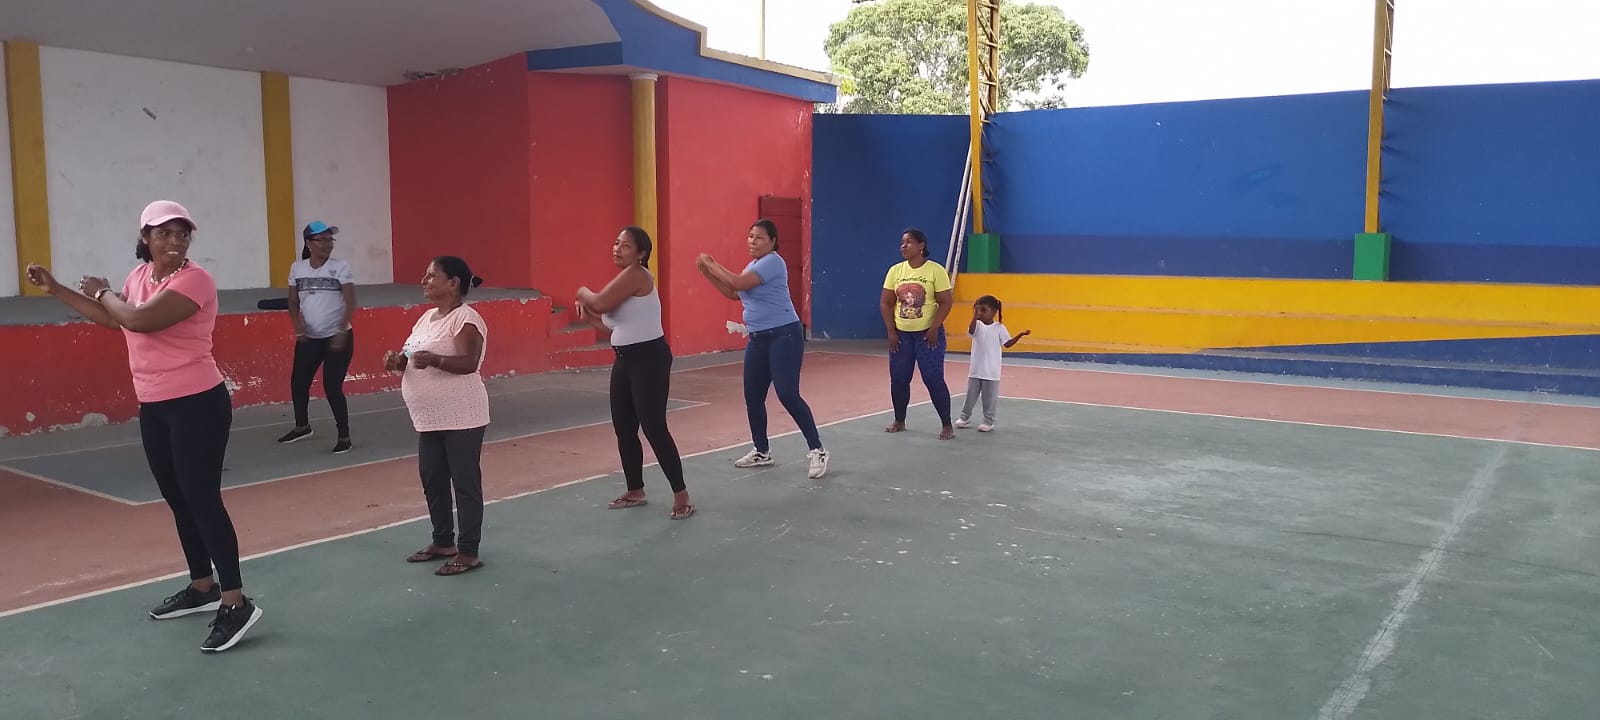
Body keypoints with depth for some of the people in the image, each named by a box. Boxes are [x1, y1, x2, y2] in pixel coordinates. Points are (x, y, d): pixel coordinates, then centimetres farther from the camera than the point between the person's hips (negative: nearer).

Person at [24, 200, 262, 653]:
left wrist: (102, 292, -7)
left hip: (197, 404, -9)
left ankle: (236, 604, -6)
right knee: (178, 499, 15)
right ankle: (202, 587, 29)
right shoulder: (140, 274, 10)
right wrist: (56, 290, 23)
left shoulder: (194, 279, -17)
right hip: (153, 406, 9)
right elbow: (112, 319, 26)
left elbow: (139, 319, -26)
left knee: (202, 499, -10)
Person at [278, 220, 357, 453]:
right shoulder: (297, 268, 4)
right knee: (298, 382, 11)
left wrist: (342, 331, -21)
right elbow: (293, 302, 9)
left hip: (337, 338, -4)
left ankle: (344, 436, 7)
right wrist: (297, 323, -10)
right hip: (308, 338, 4)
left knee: (332, 387, -7)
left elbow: (350, 303, -12)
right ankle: (301, 426, 36)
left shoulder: (340, 267, -8)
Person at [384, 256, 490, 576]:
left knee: (465, 482, -1)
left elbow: (470, 363, -25)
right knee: (432, 480, 17)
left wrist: (434, 359, -39)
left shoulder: (465, 318, -15)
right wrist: (399, 362, 0)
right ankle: (443, 542, 31)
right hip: (430, 419, 10)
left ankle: (468, 553, 7)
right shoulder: (427, 317, 14)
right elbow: (417, 359, 21)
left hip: (461, 418, -10)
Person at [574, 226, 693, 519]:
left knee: (654, 428, -9)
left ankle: (681, 495, 1)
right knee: (623, 427, 14)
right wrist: (588, 317, 4)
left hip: (649, 358, -10)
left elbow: (600, 303, -20)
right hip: (625, 359, 10)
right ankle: (635, 491, 29)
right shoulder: (623, 279, 15)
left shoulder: (637, 275, -15)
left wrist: (583, 292, 1)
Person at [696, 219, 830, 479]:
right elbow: (733, 293, 20)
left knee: (788, 395, -14)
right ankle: (762, 451, 26)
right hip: (757, 338, 9)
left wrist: (712, 265, -11)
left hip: (783, 335, -9)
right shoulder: (753, 265, 15)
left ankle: (817, 451, -6)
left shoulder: (773, 261, -14)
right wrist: (708, 272, 10)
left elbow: (739, 283, -22)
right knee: (753, 396, 11)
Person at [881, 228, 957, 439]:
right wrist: (891, 331, -2)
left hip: (927, 334, -4)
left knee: (933, 379, -6)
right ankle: (899, 421, 23)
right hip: (901, 334, 4)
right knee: (898, 378, 6)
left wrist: (933, 329, -16)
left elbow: (945, 303, -9)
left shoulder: (936, 270, -9)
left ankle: (947, 425, 4)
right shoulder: (895, 271, 3)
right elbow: (886, 303, 6)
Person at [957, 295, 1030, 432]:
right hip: (975, 370, 2)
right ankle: (965, 417, 27)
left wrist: (1020, 334, -13)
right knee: (971, 394, 12)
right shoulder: (977, 325, -2)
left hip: (992, 372, -2)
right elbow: (971, 331, -24)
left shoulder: (999, 328, -3)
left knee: (990, 398, 5)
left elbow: (1007, 344, -3)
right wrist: (975, 316, -37)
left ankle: (989, 421, 15)